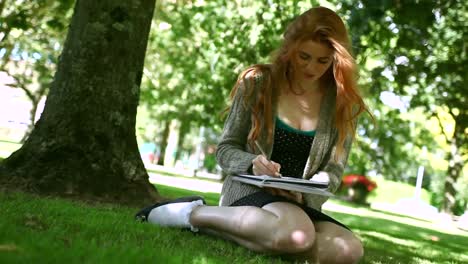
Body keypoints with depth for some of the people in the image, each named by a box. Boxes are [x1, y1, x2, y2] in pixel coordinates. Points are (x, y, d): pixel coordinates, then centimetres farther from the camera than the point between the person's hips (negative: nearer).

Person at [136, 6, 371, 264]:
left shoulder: (343, 103, 2)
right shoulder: (258, 82, -2)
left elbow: (333, 172, 2)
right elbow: (225, 149, 1)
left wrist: (303, 194, -19)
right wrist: (252, 163, -20)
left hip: (301, 204, 4)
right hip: (248, 190, -4)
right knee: (296, 236, -39)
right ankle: (194, 212, -17)